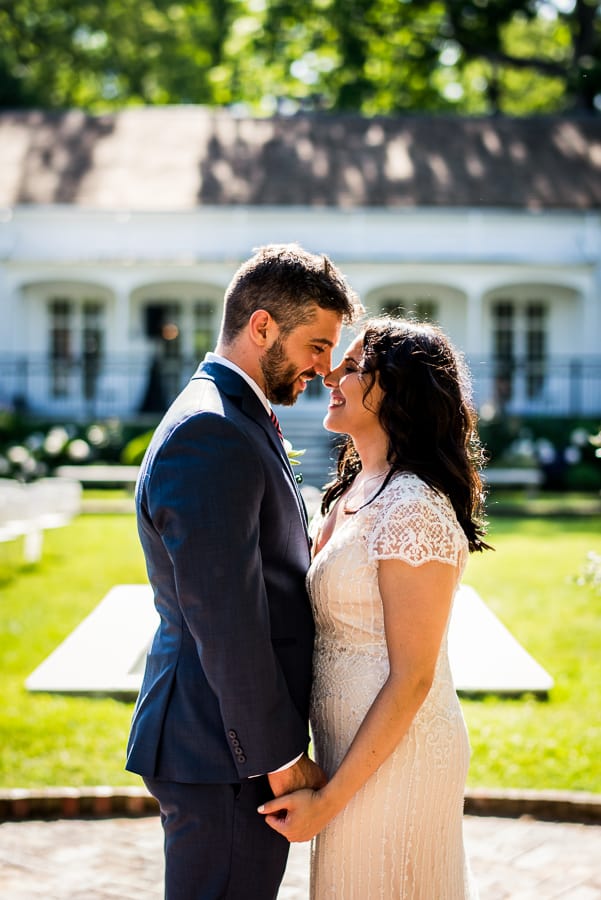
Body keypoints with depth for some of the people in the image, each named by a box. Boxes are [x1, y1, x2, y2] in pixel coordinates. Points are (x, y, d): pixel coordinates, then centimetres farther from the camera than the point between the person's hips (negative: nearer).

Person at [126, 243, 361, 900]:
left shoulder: (236, 421, 15)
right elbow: (224, 620, -23)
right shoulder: (209, 435, -19)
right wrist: (281, 759, -17)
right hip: (224, 759, -10)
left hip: (240, 742, 10)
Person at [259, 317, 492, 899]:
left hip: (393, 758, -9)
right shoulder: (352, 493, 8)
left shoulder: (415, 511, -22)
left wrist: (329, 799, -19)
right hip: (351, 747, 9)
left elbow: (411, 681, -22)